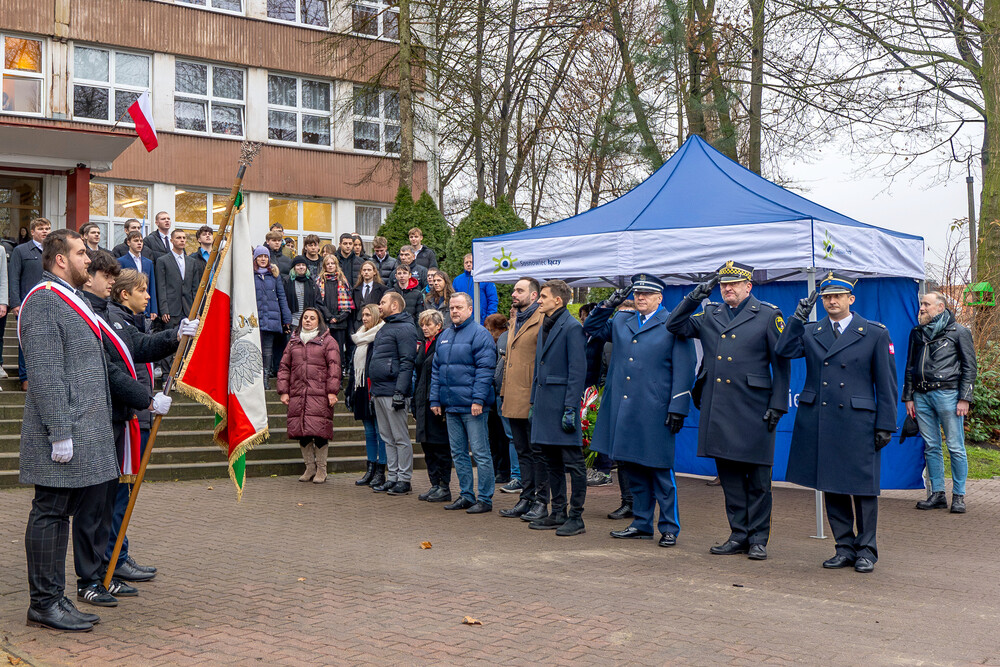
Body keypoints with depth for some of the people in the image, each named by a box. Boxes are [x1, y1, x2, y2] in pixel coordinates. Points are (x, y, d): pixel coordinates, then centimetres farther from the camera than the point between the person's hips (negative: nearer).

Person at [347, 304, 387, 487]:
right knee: (369, 432, 12)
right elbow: (354, 365, 20)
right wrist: (350, 390, 16)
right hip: (362, 390, 9)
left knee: (380, 431, -1)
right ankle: (370, 470, 17)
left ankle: (380, 472, 4)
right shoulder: (360, 338, 17)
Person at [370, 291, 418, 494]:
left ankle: (404, 480, 1)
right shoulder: (385, 328, 20)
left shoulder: (405, 328, -10)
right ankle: (392, 477, 17)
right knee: (387, 438, 12)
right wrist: (373, 390, 21)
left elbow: (407, 363, -17)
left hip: (393, 392, -10)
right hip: (379, 392, 10)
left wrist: (400, 391, -22)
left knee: (401, 437, -4)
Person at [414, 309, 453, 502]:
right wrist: (415, 401, 15)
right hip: (423, 401, 9)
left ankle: (444, 488, 4)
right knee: (427, 445, 10)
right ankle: (435, 485, 17)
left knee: (440, 447, -3)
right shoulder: (423, 345, 16)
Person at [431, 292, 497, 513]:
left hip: (471, 405, -8)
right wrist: (435, 399, 11)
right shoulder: (444, 336, 16)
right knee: (458, 453, 12)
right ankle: (466, 495, 20)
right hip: (450, 405, 8)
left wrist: (478, 399, -18)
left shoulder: (480, 334, -6)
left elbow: (485, 369, -12)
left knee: (480, 452, -4)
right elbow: (436, 370, 18)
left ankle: (485, 499, 2)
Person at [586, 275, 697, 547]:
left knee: (660, 470, 0)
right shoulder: (621, 324, 14)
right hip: (624, 410, 6)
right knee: (634, 469, 12)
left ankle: (670, 528, 10)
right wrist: (607, 306, 10)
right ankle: (642, 524, 22)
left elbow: (684, 370, -5)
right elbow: (592, 328, 27)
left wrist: (678, 409, -12)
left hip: (655, 412, -5)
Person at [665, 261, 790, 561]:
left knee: (757, 478, 2)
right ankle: (738, 534, 19)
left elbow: (781, 363, -1)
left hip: (753, 409, -4)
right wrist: (695, 296, 2)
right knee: (729, 474, 10)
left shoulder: (768, 315, 1)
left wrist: (777, 406, -7)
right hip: (718, 409, 4)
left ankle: (758, 539, 12)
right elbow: (674, 325, 14)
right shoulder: (709, 315, 14)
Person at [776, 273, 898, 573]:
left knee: (863, 486, 1)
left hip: (858, 421, -3)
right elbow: (784, 351, -7)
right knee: (830, 486, 8)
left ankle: (866, 550, 14)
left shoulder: (875, 333, 3)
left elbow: (886, 383, 3)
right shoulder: (809, 332, 10)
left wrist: (885, 425, -2)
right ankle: (845, 547, 20)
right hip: (817, 422, 3)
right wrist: (798, 317, -13)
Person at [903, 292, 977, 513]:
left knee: (956, 447, -3)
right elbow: (910, 367, 19)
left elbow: (969, 367, 1)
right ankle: (937, 494, 13)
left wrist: (964, 398, -7)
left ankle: (958, 495, 5)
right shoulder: (917, 333, 15)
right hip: (922, 395, 5)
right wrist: (908, 397, 13)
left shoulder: (959, 332, 2)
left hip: (947, 394, -5)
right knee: (931, 447, 6)